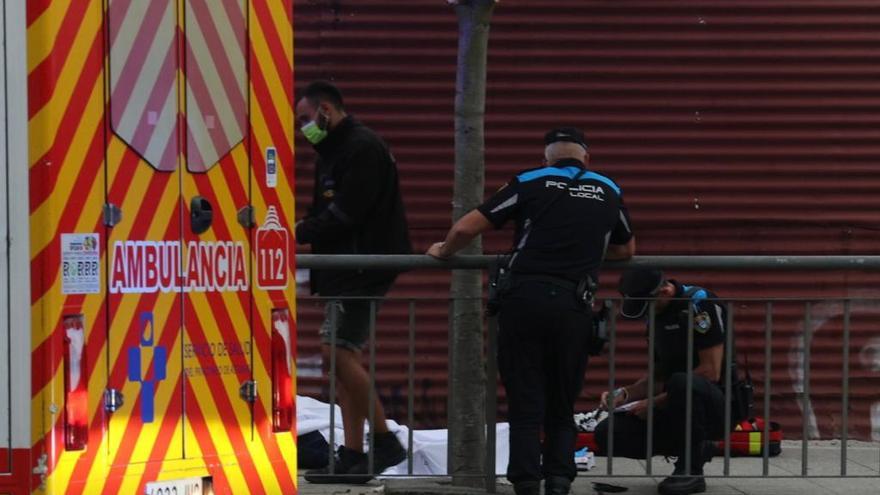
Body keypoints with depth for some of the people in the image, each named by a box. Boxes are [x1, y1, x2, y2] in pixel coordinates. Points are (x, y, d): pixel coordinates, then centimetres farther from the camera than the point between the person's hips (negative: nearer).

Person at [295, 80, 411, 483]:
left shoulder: (362, 148, -12)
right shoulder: (333, 151, 20)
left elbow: (346, 214, -20)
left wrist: (299, 232, -15)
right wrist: (301, 232, 1)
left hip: (364, 266, -11)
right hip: (344, 269, 11)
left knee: (338, 351, -16)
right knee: (341, 356, 8)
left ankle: (384, 440, -9)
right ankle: (352, 457, 9)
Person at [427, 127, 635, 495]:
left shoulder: (529, 184, 9)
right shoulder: (608, 191, 17)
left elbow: (465, 228, 6)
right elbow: (626, 250, 33)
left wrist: (443, 252, 25)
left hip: (525, 299, -1)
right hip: (574, 308, 1)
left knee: (526, 408, 4)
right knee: (562, 410, 13)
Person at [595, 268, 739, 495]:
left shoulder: (701, 302, -15)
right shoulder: (657, 316, 11)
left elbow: (710, 373, -20)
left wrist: (655, 403, -17)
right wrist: (624, 394, -1)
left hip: (716, 406, -8)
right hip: (678, 408, 8)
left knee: (681, 382, -40)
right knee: (607, 434, -9)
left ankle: (691, 470, -19)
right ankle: (695, 448, 7)